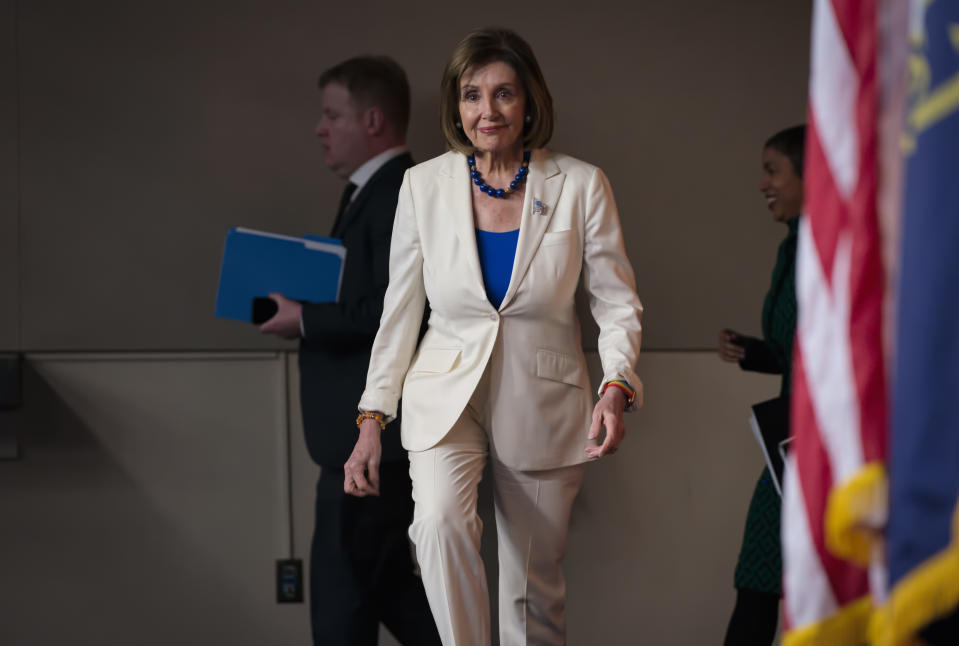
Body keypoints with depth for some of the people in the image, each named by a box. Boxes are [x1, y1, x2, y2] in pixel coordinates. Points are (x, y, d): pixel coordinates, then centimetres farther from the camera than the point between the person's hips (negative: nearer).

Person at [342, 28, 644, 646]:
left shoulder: (581, 186, -4)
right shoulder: (424, 185, 0)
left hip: (543, 407, 0)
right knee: (441, 522, -30)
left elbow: (619, 304, 0)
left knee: (535, 593, 6)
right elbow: (399, 313, 6)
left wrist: (616, 388, -18)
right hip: (447, 394, 0)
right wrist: (373, 420, 2)